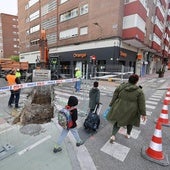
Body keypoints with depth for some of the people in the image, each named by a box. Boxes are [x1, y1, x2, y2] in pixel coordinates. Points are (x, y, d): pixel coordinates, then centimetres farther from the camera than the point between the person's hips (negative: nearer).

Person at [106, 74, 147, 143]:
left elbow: (114, 97, 1)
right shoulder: (139, 91, -10)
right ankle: (128, 134, 42)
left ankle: (113, 135, 5)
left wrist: (111, 105, 12)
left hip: (119, 109, 1)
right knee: (130, 121, 26)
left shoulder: (120, 87, -5)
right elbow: (141, 104, -7)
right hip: (131, 111, -1)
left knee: (118, 121, 17)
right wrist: (143, 113, 3)